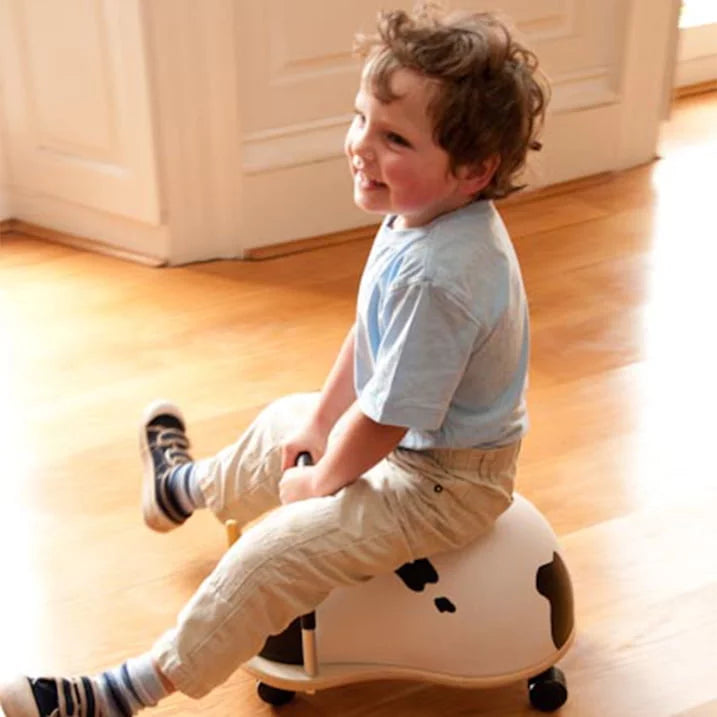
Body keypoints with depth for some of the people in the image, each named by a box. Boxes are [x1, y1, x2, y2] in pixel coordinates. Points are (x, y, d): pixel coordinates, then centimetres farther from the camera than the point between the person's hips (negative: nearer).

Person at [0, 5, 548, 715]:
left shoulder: (432, 278, -38)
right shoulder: (415, 218, -6)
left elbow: (381, 422, -30)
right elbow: (365, 336, 7)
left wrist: (318, 484, -12)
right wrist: (319, 421, 8)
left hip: (440, 484, -10)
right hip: (406, 438, 10)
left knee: (269, 557, -16)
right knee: (283, 420, 28)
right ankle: (185, 485, 60)